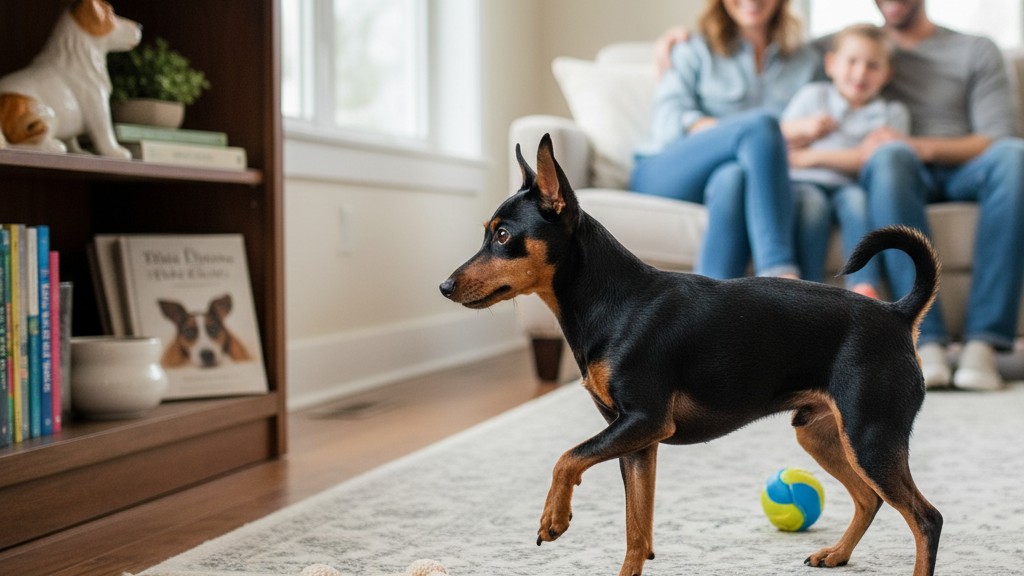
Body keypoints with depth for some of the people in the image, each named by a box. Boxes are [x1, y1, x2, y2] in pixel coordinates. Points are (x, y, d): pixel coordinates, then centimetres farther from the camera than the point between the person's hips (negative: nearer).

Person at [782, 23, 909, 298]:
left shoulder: (892, 113, 15)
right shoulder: (812, 95, 19)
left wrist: (815, 157, -10)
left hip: (850, 185, 0)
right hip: (805, 183, 0)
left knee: (858, 199, -35)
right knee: (811, 203, -35)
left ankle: (864, 288, -48)